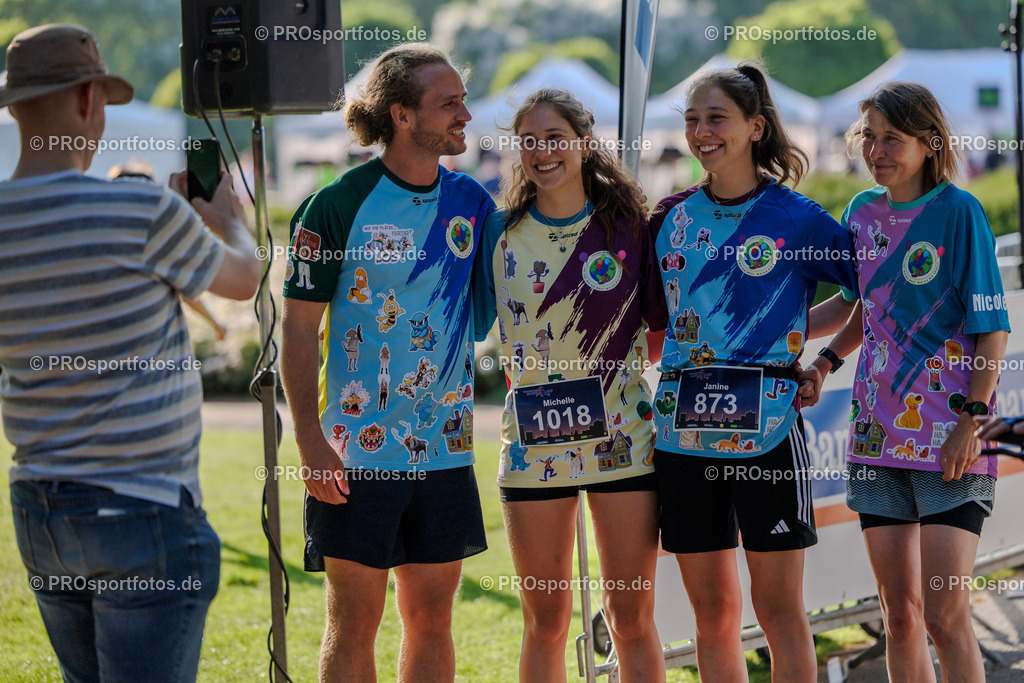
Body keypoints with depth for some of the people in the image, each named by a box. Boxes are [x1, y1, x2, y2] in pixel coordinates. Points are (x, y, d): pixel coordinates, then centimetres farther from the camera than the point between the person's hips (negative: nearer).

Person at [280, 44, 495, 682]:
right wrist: (311, 441, -14)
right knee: (355, 621, -1)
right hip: (356, 453, -5)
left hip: (445, 448, 5)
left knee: (432, 616, 9)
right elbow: (299, 328, -8)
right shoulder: (337, 206, -9)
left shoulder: (471, 201, 6)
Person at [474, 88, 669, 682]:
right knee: (545, 623, 6)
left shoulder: (628, 227, 1)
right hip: (534, 447, 1)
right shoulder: (501, 234, 5)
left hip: (622, 442, -1)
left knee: (632, 619, 1)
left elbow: (662, 328, 7)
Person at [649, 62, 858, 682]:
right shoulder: (673, 216, 10)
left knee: (779, 607, -3)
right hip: (684, 430, 4)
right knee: (713, 609, 7)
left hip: (766, 428, -4)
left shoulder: (797, 218, -2)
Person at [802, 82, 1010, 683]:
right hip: (880, 436, 6)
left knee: (944, 614, -10)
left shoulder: (959, 212, -7)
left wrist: (972, 422, -15)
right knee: (900, 613, 7)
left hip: (949, 440, -6)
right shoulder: (863, 214, 10)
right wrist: (823, 362, 8)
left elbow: (992, 329, -8)